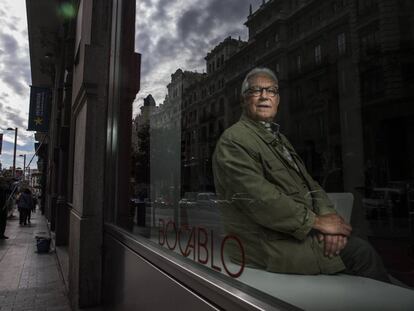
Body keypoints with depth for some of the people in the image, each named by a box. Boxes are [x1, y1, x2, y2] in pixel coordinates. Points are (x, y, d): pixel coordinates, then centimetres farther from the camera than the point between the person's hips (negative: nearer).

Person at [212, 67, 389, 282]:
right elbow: (260, 200, -22)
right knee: (360, 252, -12)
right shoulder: (233, 141, -12)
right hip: (271, 245, -8)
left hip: (299, 230, 9)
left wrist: (327, 215, -7)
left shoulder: (278, 138, 18)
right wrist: (317, 221, -16)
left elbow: (309, 184, 12)